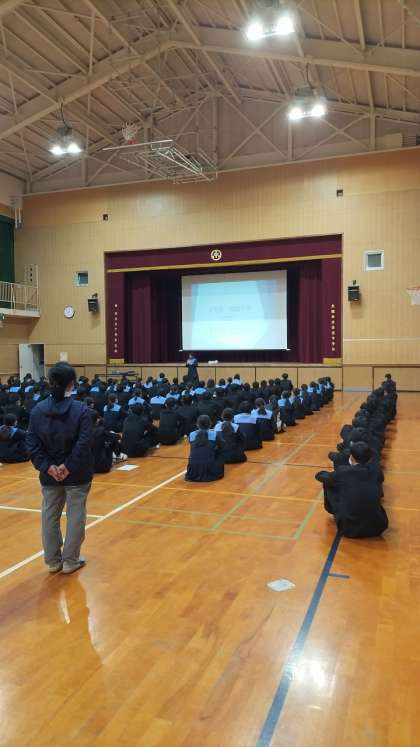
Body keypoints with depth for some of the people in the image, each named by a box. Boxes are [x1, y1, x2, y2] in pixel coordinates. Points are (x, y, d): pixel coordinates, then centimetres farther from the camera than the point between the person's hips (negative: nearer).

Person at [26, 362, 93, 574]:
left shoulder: (38, 410, -1)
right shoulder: (81, 410, -12)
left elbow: (32, 443, -5)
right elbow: (84, 443, -19)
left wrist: (47, 467, -7)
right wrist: (69, 466, -15)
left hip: (49, 474, 4)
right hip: (77, 474, -3)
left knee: (50, 515, 15)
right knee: (76, 516, 9)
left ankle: (53, 561, 26)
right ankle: (70, 561, 17)